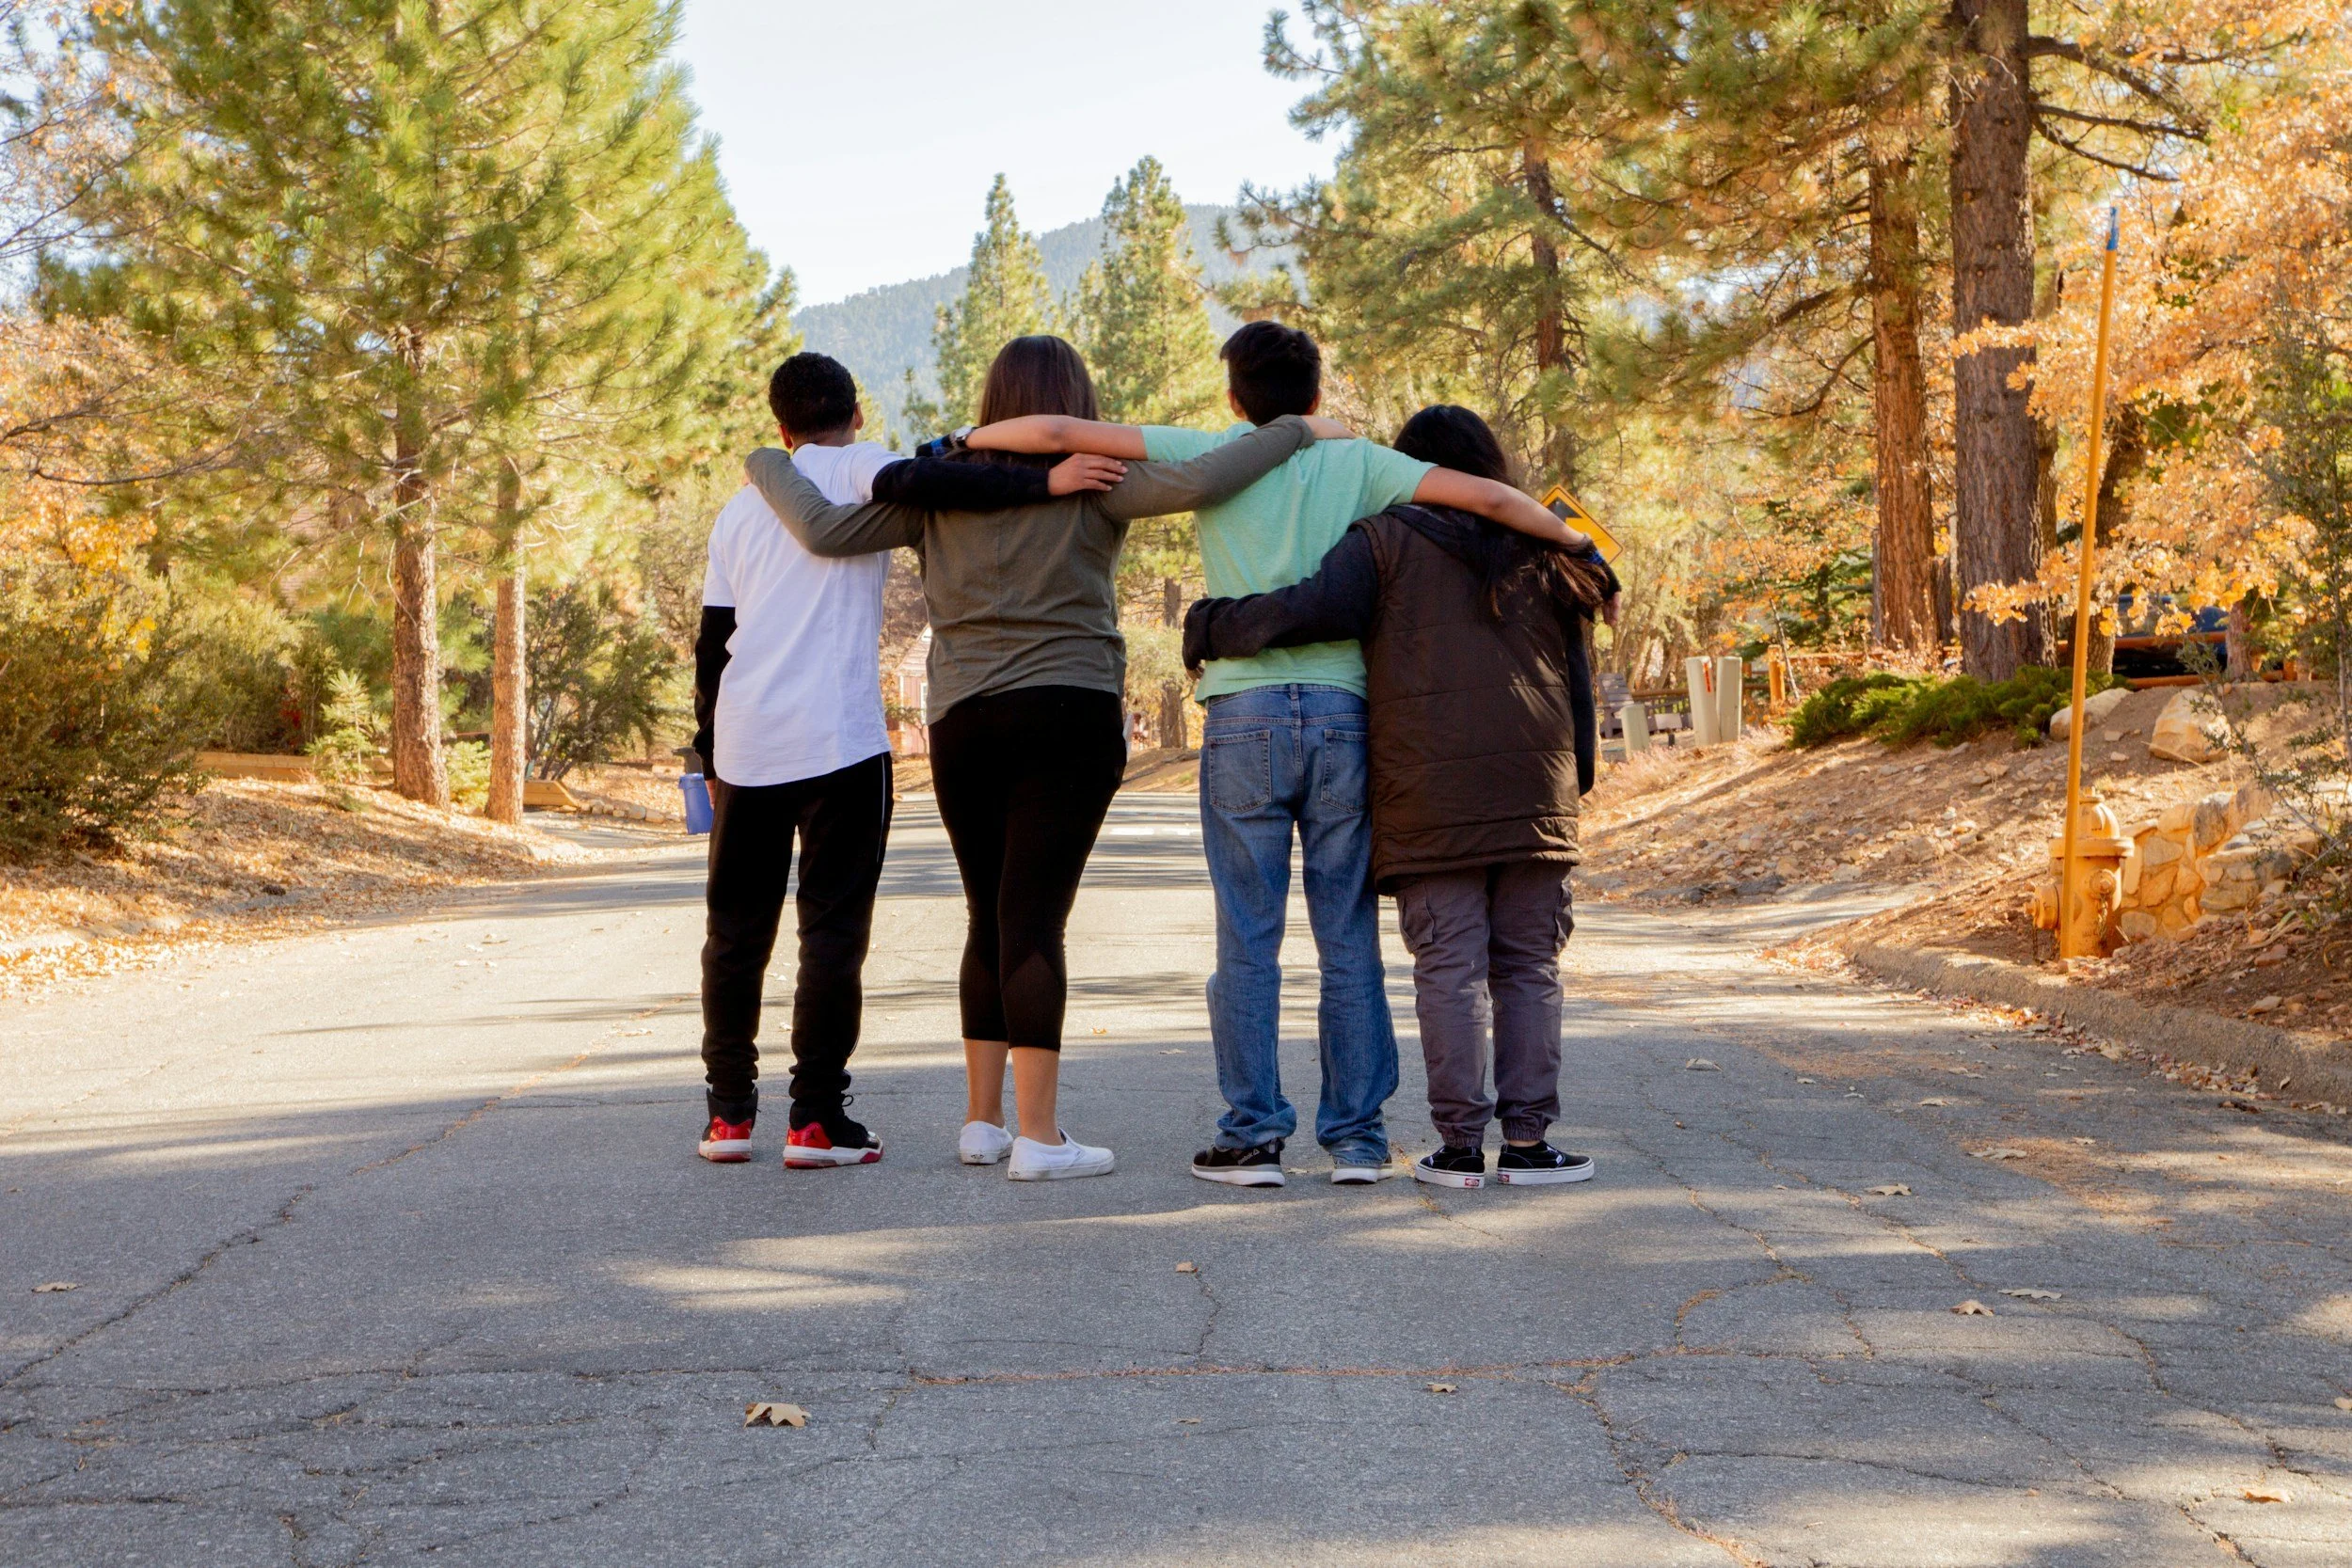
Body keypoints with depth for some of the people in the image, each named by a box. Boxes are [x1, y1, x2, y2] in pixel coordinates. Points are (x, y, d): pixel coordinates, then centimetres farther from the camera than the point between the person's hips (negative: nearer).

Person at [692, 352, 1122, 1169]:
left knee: (736, 931, 14)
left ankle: (729, 1113, 17)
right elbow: (914, 482, -22)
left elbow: (712, 642, 17)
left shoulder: (742, 507, 18)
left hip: (744, 745, 5)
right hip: (837, 742, -5)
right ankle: (816, 1119, -1)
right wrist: (1044, 483, -27)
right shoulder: (852, 469, 2)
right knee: (832, 928, 0)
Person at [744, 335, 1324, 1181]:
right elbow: (1195, 483, -17)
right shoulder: (1094, 484, -3)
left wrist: (769, 467, 19)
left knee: (991, 916, 14)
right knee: (1035, 917, -6)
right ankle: (1038, 1136, -7)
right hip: (1070, 715, -4)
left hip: (962, 723, 4)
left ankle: (983, 1120, 19)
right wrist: (1293, 432, -6)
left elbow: (825, 530, 2)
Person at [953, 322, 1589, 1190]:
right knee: (1349, 938, 8)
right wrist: (1578, 543, 14)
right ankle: (1358, 1135, 11)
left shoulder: (1211, 456, 4)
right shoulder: (1355, 463, 6)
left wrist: (966, 438, 17)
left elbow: (1059, 432, 1)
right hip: (1341, 713, 1)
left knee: (1248, 939, 4)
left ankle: (1252, 1137, 6)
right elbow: (1486, 496, 0)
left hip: (1244, 717, -1)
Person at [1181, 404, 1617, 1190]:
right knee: (1528, 966, 8)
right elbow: (1577, 680, 17)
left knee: (1450, 968, 0)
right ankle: (1527, 1138, 7)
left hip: (1429, 797, -3)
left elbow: (1309, 609, -12)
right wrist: (1573, 781, 23)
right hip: (1536, 793, 3)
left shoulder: (1386, 542, 3)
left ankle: (1462, 1145, -1)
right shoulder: (1541, 552, 17)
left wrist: (1211, 627, 2)